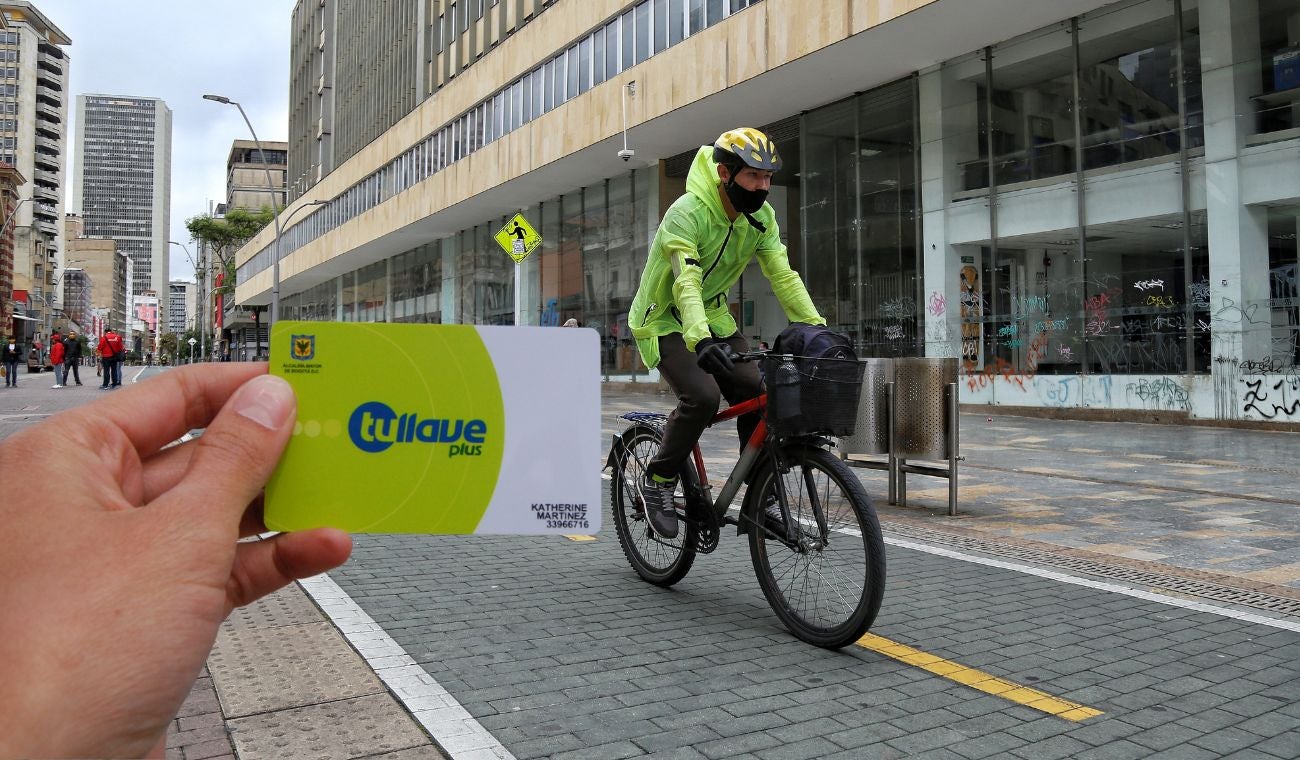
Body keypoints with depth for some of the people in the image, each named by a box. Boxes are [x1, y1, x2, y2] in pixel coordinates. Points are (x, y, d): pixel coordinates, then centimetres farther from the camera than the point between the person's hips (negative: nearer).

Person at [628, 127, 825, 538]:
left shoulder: (760, 216, -6)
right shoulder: (686, 213, -27)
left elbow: (783, 276, -9)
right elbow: (686, 283, -39)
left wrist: (817, 327, -20)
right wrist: (700, 340, -54)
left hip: (713, 316, 6)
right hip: (666, 321, -6)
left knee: (756, 393, -11)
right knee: (703, 395, -28)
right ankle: (658, 481, -6)